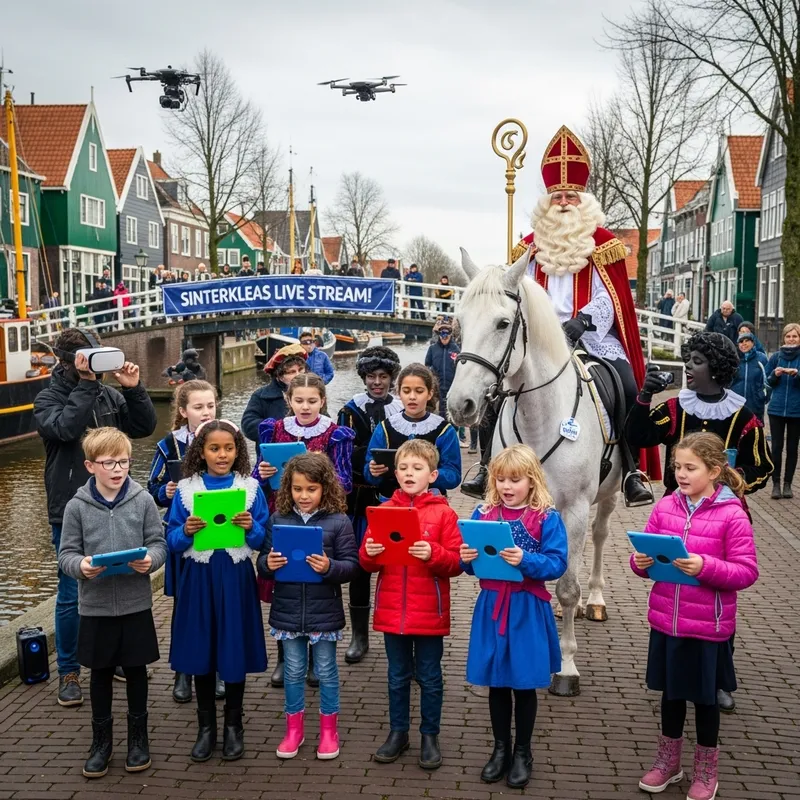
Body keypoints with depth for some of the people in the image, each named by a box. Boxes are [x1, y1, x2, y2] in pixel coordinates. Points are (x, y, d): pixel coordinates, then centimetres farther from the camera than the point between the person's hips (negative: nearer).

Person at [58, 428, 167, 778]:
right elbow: (66, 553, -3)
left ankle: (138, 737, 31)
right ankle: (101, 741, 29)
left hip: (136, 604, 0)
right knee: (100, 673, 13)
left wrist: (150, 560, -23)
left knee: (136, 671, 13)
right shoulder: (77, 506, -6)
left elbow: (158, 543, -2)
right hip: (95, 606, 0)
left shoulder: (143, 500, -6)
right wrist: (81, 566, -23)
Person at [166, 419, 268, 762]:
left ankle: (233, 726, 23)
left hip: (236, 578, -1)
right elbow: (172, 541, 2)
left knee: (234, 651, 6)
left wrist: (250, 527, -18)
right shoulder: (186, 490, 1)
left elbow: (263, 540, 2)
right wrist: (187, 531, -18)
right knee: (200, 652, 8)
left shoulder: (251, 488, 0)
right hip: (199, 577, 1)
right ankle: (206, 727, 23)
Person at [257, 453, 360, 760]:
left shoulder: (338, 521, -9)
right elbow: (263, 560, 5)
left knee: (326, 671, 11)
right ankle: (294, 728, 30)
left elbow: (352, 565, -9)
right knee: (293, 671, 15)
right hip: (287, 611, 2)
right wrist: (267, 564, -17)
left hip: (324, 612, -2)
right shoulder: (277, 519, -1)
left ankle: (329, 729, 27)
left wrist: (329, 567, -26)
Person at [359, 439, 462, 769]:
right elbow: (369, 564, 6)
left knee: (429, 678, 10)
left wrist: (433, 553, -26)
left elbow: (457, 562, -9)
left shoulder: (443, 513, -5)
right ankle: (397, 732, 29)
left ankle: (430, 736, 23)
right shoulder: (384, 511, 4)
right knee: (397, 676, 16)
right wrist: (369, 553, -16)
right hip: (392, 611, 3)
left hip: (430, 612, -3)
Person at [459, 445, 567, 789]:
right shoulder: (483, 514, 2)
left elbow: (557, 564, -14)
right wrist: (467, 559, -15)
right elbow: (471, 564, 7)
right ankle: (500, 748, 30)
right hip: (491, 607, 3)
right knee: (496, 682, 13)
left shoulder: (547, 518, -8)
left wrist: (525, 560, -28)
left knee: (524, 684, 9)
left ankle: (522, 752, 26)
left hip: (527, 609, -3)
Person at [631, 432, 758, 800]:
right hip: (665, 621, 4)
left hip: (709, 627, -4)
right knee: (671, 692, 20)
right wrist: (640, 562, -13)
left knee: (705, 697, 14)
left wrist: (705, 567, -27)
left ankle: (705, 771, 34)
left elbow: (747, 572, -14)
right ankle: (668, 761, 39)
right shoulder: (665, 506, -1)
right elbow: (647, 551, 8)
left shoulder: (732, 515, -14)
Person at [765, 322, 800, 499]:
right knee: (776, 447, 0)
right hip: (777, 409, 1)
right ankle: (776, 484, 6)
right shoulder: (776, 357, 5)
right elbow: (768, 382, 11)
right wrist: (775, 374, -9)